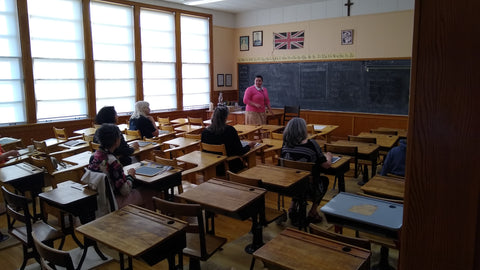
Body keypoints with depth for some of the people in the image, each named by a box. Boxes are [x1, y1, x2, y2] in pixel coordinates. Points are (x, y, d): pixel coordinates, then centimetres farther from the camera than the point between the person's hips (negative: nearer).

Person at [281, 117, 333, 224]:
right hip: (309, 189, -4)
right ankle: (312, 213, 27)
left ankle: (293, 207, 32)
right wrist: (328, 156, 10)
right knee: (324, 180, 28)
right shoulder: (311, 145, -22)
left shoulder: (285, 146, -8)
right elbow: (327, 165, -14)